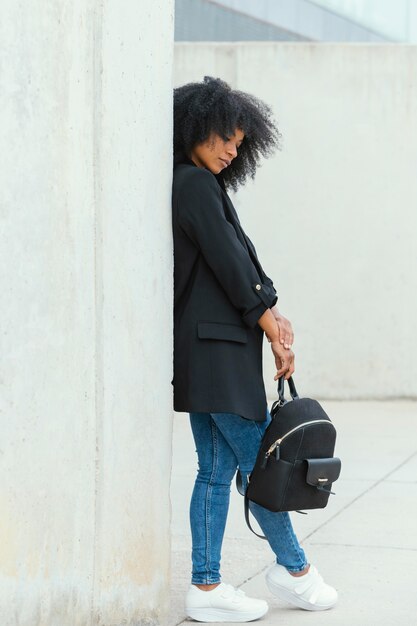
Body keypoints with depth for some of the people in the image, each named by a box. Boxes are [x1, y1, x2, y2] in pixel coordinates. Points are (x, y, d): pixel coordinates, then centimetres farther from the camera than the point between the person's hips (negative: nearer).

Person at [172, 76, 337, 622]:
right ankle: (294, 568, 14)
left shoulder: (195, 184, 18)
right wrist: (274, 331, -6)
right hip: (216, 346, -10)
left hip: (202, 346, 10)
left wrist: (273, 315, 2)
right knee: (259, 460, 1)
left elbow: (241, 262, 14)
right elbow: (230, 265, -13)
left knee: (216, 469, 9)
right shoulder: (196, 183, -11)